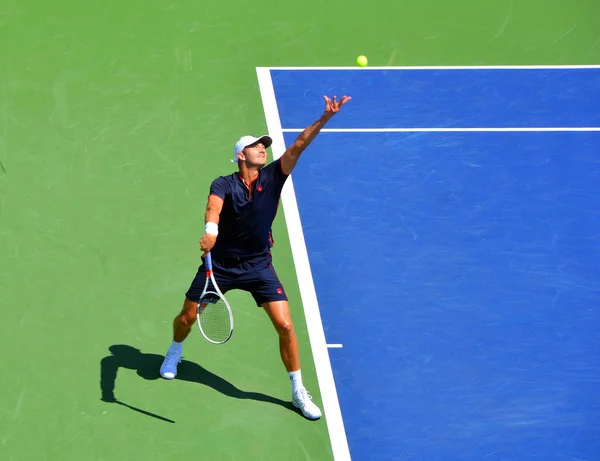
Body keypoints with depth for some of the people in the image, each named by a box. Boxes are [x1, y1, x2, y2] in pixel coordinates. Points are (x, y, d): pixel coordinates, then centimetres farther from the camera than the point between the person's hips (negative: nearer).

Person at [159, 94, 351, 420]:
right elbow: (213, 207, -35)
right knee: (187, 316, 11)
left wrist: (324, 119, -31)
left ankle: (298, 392, 5)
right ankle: (174, 353, 47)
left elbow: (297, 146, -19)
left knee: (285, 326, -10)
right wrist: (210, 230, -57)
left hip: (258, 266, 1)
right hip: (220, 263, -1)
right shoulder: (224, 185, -14)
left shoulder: (272, 177, -7)